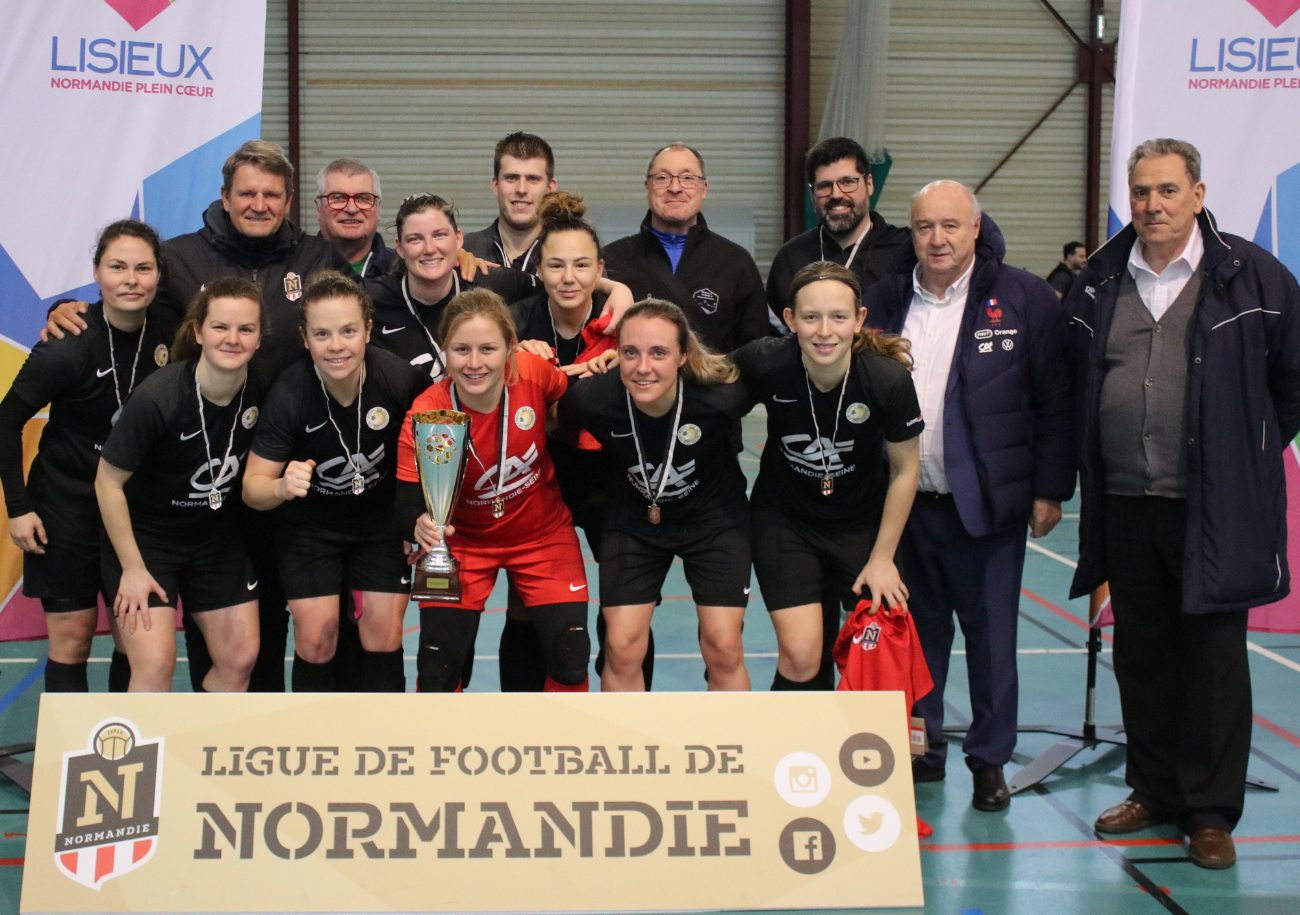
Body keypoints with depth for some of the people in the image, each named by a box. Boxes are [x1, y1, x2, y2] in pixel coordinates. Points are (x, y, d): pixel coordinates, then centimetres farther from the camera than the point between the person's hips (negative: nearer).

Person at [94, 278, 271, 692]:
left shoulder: (263, 388, -14)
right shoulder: (157, 398, -28)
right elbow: (108, 482, -18)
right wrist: (132, 567, -14)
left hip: (219, 536, 5)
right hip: (145, 535, -5)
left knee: (240, 658, 6)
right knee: (155, 662, -15)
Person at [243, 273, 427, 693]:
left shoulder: (400, 378, -26)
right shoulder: (289, 394, -27)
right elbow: (252, 487, -22)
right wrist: (281, 487, -44)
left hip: (382, 514, 1)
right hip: (309, 522, -1)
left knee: (384, 636, -1)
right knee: (316, 638, -5)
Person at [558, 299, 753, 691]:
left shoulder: (721, 395, -31)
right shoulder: (592, 399, -29)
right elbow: (556, 427, -4)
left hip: (713, 517, -1)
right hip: (633, 520, 1)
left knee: (724, 648, -4)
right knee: (622, 648, -4)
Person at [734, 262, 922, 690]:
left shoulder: (889, 379, -24)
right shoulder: (763, 363, -25)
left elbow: (905, 469, -8)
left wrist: (882, 557, -3)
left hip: (863, 522, 1)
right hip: (784, 518, -1)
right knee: (800, 657, -12)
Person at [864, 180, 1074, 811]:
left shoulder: (1025, 300, -4)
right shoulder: (885, 299, 6)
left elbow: (1055, 401, -3)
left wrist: (1050, 490, -5)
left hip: (986, 505, -3)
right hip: (905, 502, 3)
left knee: (991, 636, 6)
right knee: (918, 630, 13)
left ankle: (990, 760, 21)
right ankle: (920, 748, 27)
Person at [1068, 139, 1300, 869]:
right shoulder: (1101, 281, 8)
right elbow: (1073, 383, 21)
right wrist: (1084, 467, 16)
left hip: (1214, 508, -4)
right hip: (1125, 505, 4)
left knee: (1215, 659, 2)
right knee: (1141, 657, 12)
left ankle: (1212, 811, 12)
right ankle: (1154, 790, 26)